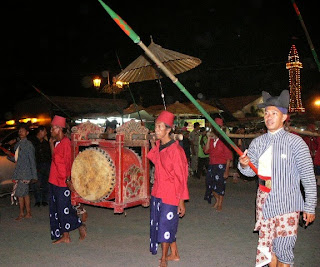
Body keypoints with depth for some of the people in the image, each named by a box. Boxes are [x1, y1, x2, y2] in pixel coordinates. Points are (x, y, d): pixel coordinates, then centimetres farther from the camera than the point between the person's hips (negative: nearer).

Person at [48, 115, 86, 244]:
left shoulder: (65, 142, -14)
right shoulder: (57, 142, 13)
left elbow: (68, 162, -18)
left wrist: (68, 179, -21)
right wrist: (51, 144, 14)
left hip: (63, 183, -9)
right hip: (54, 181, 9)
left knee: (64, 209, -3)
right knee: (55, 209, 12)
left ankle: (80, 227, 18)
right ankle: (65, 236, 21)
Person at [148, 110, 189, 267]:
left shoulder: (175, 150, -19)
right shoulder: (158, 144, 3)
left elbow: (181, 176, -15)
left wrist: (181, 201, -14)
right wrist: (153, 148, 7)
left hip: (170, 195, -8)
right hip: (157, 192, 8)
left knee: (165, 226, 3)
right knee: (159, 225, 18)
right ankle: (174, 254, 36)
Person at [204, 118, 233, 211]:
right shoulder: (211, 140, 8)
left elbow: (229, 157, -10)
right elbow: (206, 151, -4)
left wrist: (226, 170, -13)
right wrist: (209, 139, -10)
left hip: (221, 166, -5)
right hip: (212, 165, 5)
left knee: (220, 185, 2)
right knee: (209, 182, 5)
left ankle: (220, 204, 19)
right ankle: (217, 199, 30)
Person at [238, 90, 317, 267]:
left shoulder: (295, 142, -10)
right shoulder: (258, 142, 6)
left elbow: (308, 177, -9)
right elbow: (251, 171, 10)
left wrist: (310, 207, -10)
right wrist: (244, 165, -12)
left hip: (286, 204, -5)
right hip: (264, 202, 5)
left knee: (282, 248, -3)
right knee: (268, 245, 14)